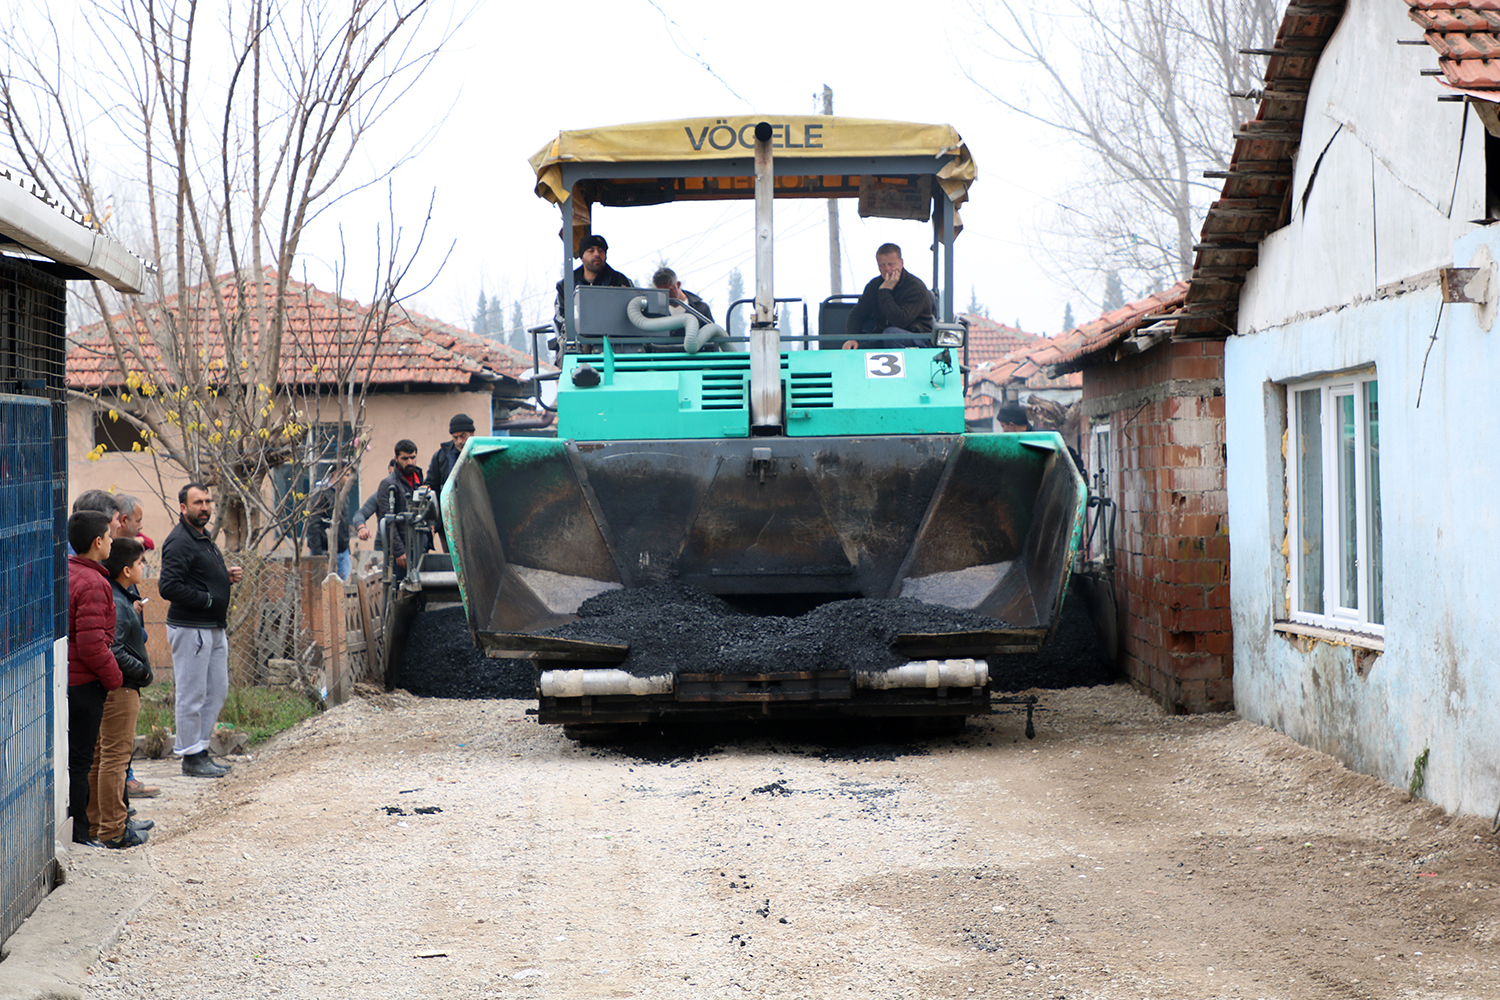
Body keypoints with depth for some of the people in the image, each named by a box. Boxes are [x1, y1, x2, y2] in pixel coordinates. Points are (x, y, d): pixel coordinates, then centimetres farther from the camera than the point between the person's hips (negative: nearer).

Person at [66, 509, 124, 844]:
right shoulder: (93, 584, -19)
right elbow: (91, 644, -23)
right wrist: (114, 678, -9)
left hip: (55, 676, 9)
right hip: (82, 684, -9)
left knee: (65, 754, 16)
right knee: (79, 759, -1)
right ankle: (77, 833, 5)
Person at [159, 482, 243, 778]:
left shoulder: (203, 538, 17)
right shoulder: (179, 542, -15)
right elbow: (169, 587, -23)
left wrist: (227, 577, 8)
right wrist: (207, 600, -18)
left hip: (214, 628, 10)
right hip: (190, 628, -10)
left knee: (217, 691, 13)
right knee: (192, 695, -3)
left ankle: (199, 750, 21)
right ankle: (191, 756, 3)